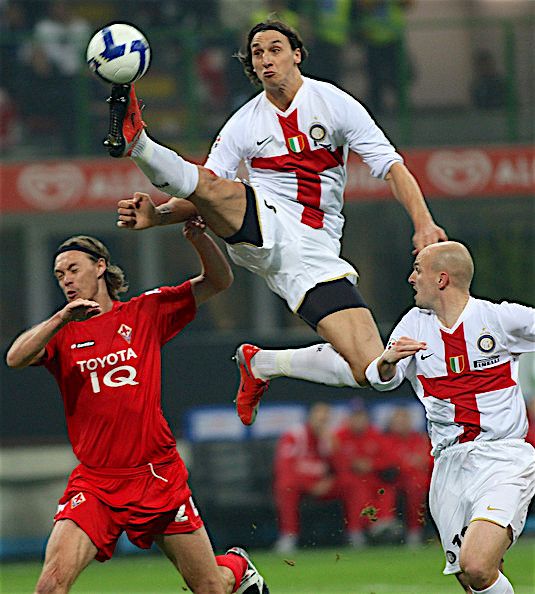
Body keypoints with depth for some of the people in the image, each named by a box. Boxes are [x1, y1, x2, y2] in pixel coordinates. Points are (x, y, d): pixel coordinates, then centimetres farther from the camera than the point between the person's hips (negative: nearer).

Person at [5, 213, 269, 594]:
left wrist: (198, 237, -14)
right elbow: (15, 358, -13)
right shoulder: (60, 333, 7)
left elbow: (219, 281, 5)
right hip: (94, 484, 0)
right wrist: (63, 319, -26)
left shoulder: (145, 313, 7)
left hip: (159, 477, 0)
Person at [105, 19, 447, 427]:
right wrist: (155, 216, -14)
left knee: (371, 372, -13)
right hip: (262, 230, 0)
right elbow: (207, 188, 6)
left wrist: (424, 223, -16)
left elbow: (393, 167, 0)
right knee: (211, 189, -35)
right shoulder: (244, 124, 9)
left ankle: (261, 364, 7)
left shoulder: (335, 103, 4)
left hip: (315, 254, 1)